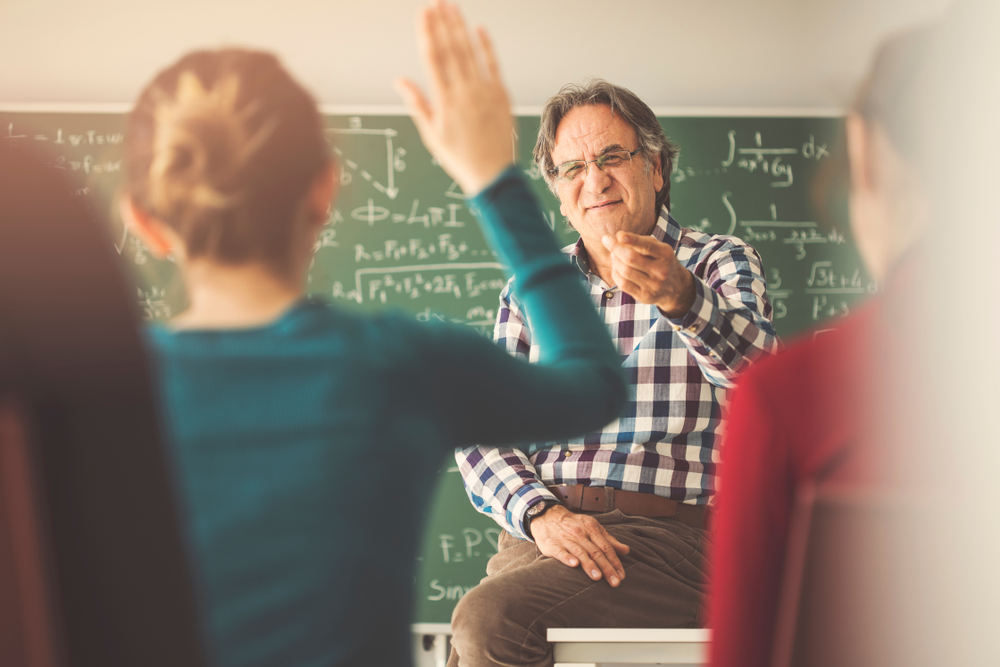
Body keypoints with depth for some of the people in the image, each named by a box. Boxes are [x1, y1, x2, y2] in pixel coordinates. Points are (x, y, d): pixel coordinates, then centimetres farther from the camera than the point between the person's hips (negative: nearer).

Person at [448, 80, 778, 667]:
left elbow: (758, 372, -15)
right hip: (539, 536, 4)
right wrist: (542, 514, -11)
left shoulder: (720, 263, 7)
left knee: (490, 620, -27)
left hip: (670, 535, -3)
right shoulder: (530, 292, 17)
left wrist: (679, 296, -35)